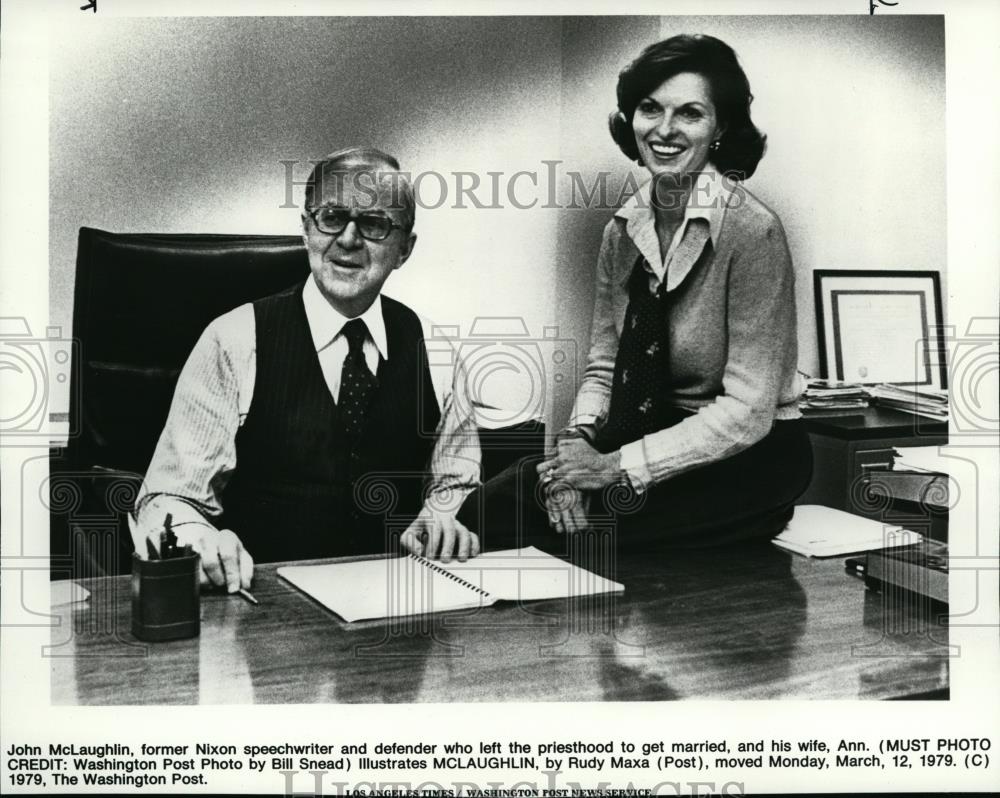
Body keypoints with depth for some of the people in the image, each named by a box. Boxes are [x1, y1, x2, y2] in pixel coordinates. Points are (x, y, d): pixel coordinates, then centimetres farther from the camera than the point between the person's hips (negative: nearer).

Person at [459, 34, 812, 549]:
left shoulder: (752, 230, -16)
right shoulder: (622, 231, 3)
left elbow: (747, 410, -19)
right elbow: (604, 364, 8)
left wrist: (618, 466, -21)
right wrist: (577, 440, -13)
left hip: (751, 454, -5)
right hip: (650, 428, 5)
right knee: (483, 511, -16)